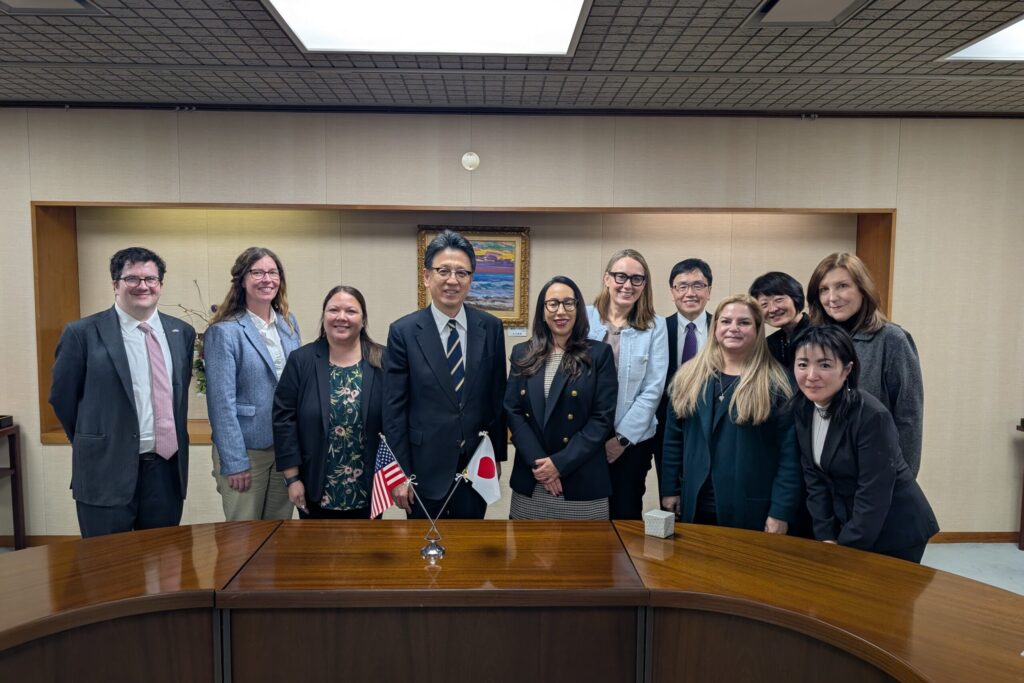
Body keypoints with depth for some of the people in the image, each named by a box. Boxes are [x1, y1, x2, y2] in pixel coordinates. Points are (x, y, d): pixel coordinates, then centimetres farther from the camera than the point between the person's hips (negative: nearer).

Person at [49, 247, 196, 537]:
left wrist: (175, 444, 13)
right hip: (107, 470, -3)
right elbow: (62, 398, 2)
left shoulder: (182, 332, 6)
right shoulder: (83, 333, -6)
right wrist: (95, 446, 9)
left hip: (167, 466, 4)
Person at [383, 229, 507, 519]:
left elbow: (497, 397, 6)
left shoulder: (491, 328, -1)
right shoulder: (403, 332, -8)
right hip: (425, 468, -2)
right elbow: (394, 409, -7)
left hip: (476, 467, 2)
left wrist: (498, 456, 8)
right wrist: (400, 473, -7)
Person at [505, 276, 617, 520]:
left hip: (582, 482, -2)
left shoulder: (599, 354, -1)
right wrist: (537, 461, -11)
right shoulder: (522, 353, 7)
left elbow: (603, 417, -6)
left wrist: (560, 463, -12)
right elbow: (512, 411, 2)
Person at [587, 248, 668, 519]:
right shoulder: (584, 318, -3)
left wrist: (622, 437, -8)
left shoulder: (655, 326, -1)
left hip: (633, 440, 0)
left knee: (625, 515, 8)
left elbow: (653, 389, -4)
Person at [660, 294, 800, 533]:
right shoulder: (690, 375, 5)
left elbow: (789, 453, -8)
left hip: (751, 510, -3)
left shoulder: (775, 383, -6)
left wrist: (781, 511, -11)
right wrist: (670, 489, 5)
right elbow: (674, 437, 7)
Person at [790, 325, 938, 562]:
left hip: (896, 533, -5)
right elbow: (814, 478, -2)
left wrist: (844, 549, -19)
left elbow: (874, 496, -24)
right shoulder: (802, 409, -6)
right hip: (849, 524, 6)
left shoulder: (871, 416, -25)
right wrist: (826, 537, -7)